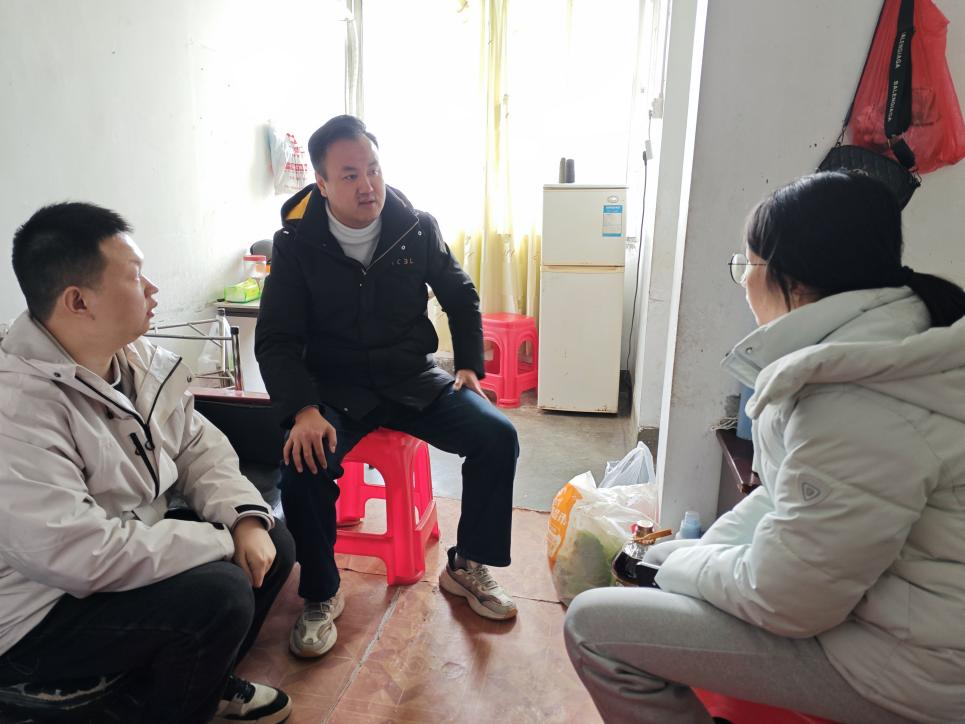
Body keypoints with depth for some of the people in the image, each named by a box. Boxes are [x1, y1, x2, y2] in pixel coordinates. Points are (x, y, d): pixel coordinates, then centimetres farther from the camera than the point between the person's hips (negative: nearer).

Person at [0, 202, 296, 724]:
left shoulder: (139, 357, -2)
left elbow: (198, 446, 3)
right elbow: (81, 556, -34)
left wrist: (247, 518, -14)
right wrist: (223, 543, -23)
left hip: (132, 544, 9)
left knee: (271, 544, 2)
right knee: (219, 593, -25)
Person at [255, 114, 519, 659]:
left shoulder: (417, 226, -2)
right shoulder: (297, 242, -6)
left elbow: (462, 296, 12)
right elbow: (276, 339, -7)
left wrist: (470, 365, 2)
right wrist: (303, 410, -23)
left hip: (415, 379, 2)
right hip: (335, 388, -2)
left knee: (498, 437, -17)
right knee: (305, 465, -30)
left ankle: (468, 565, 6)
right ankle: (322, 596, -2)